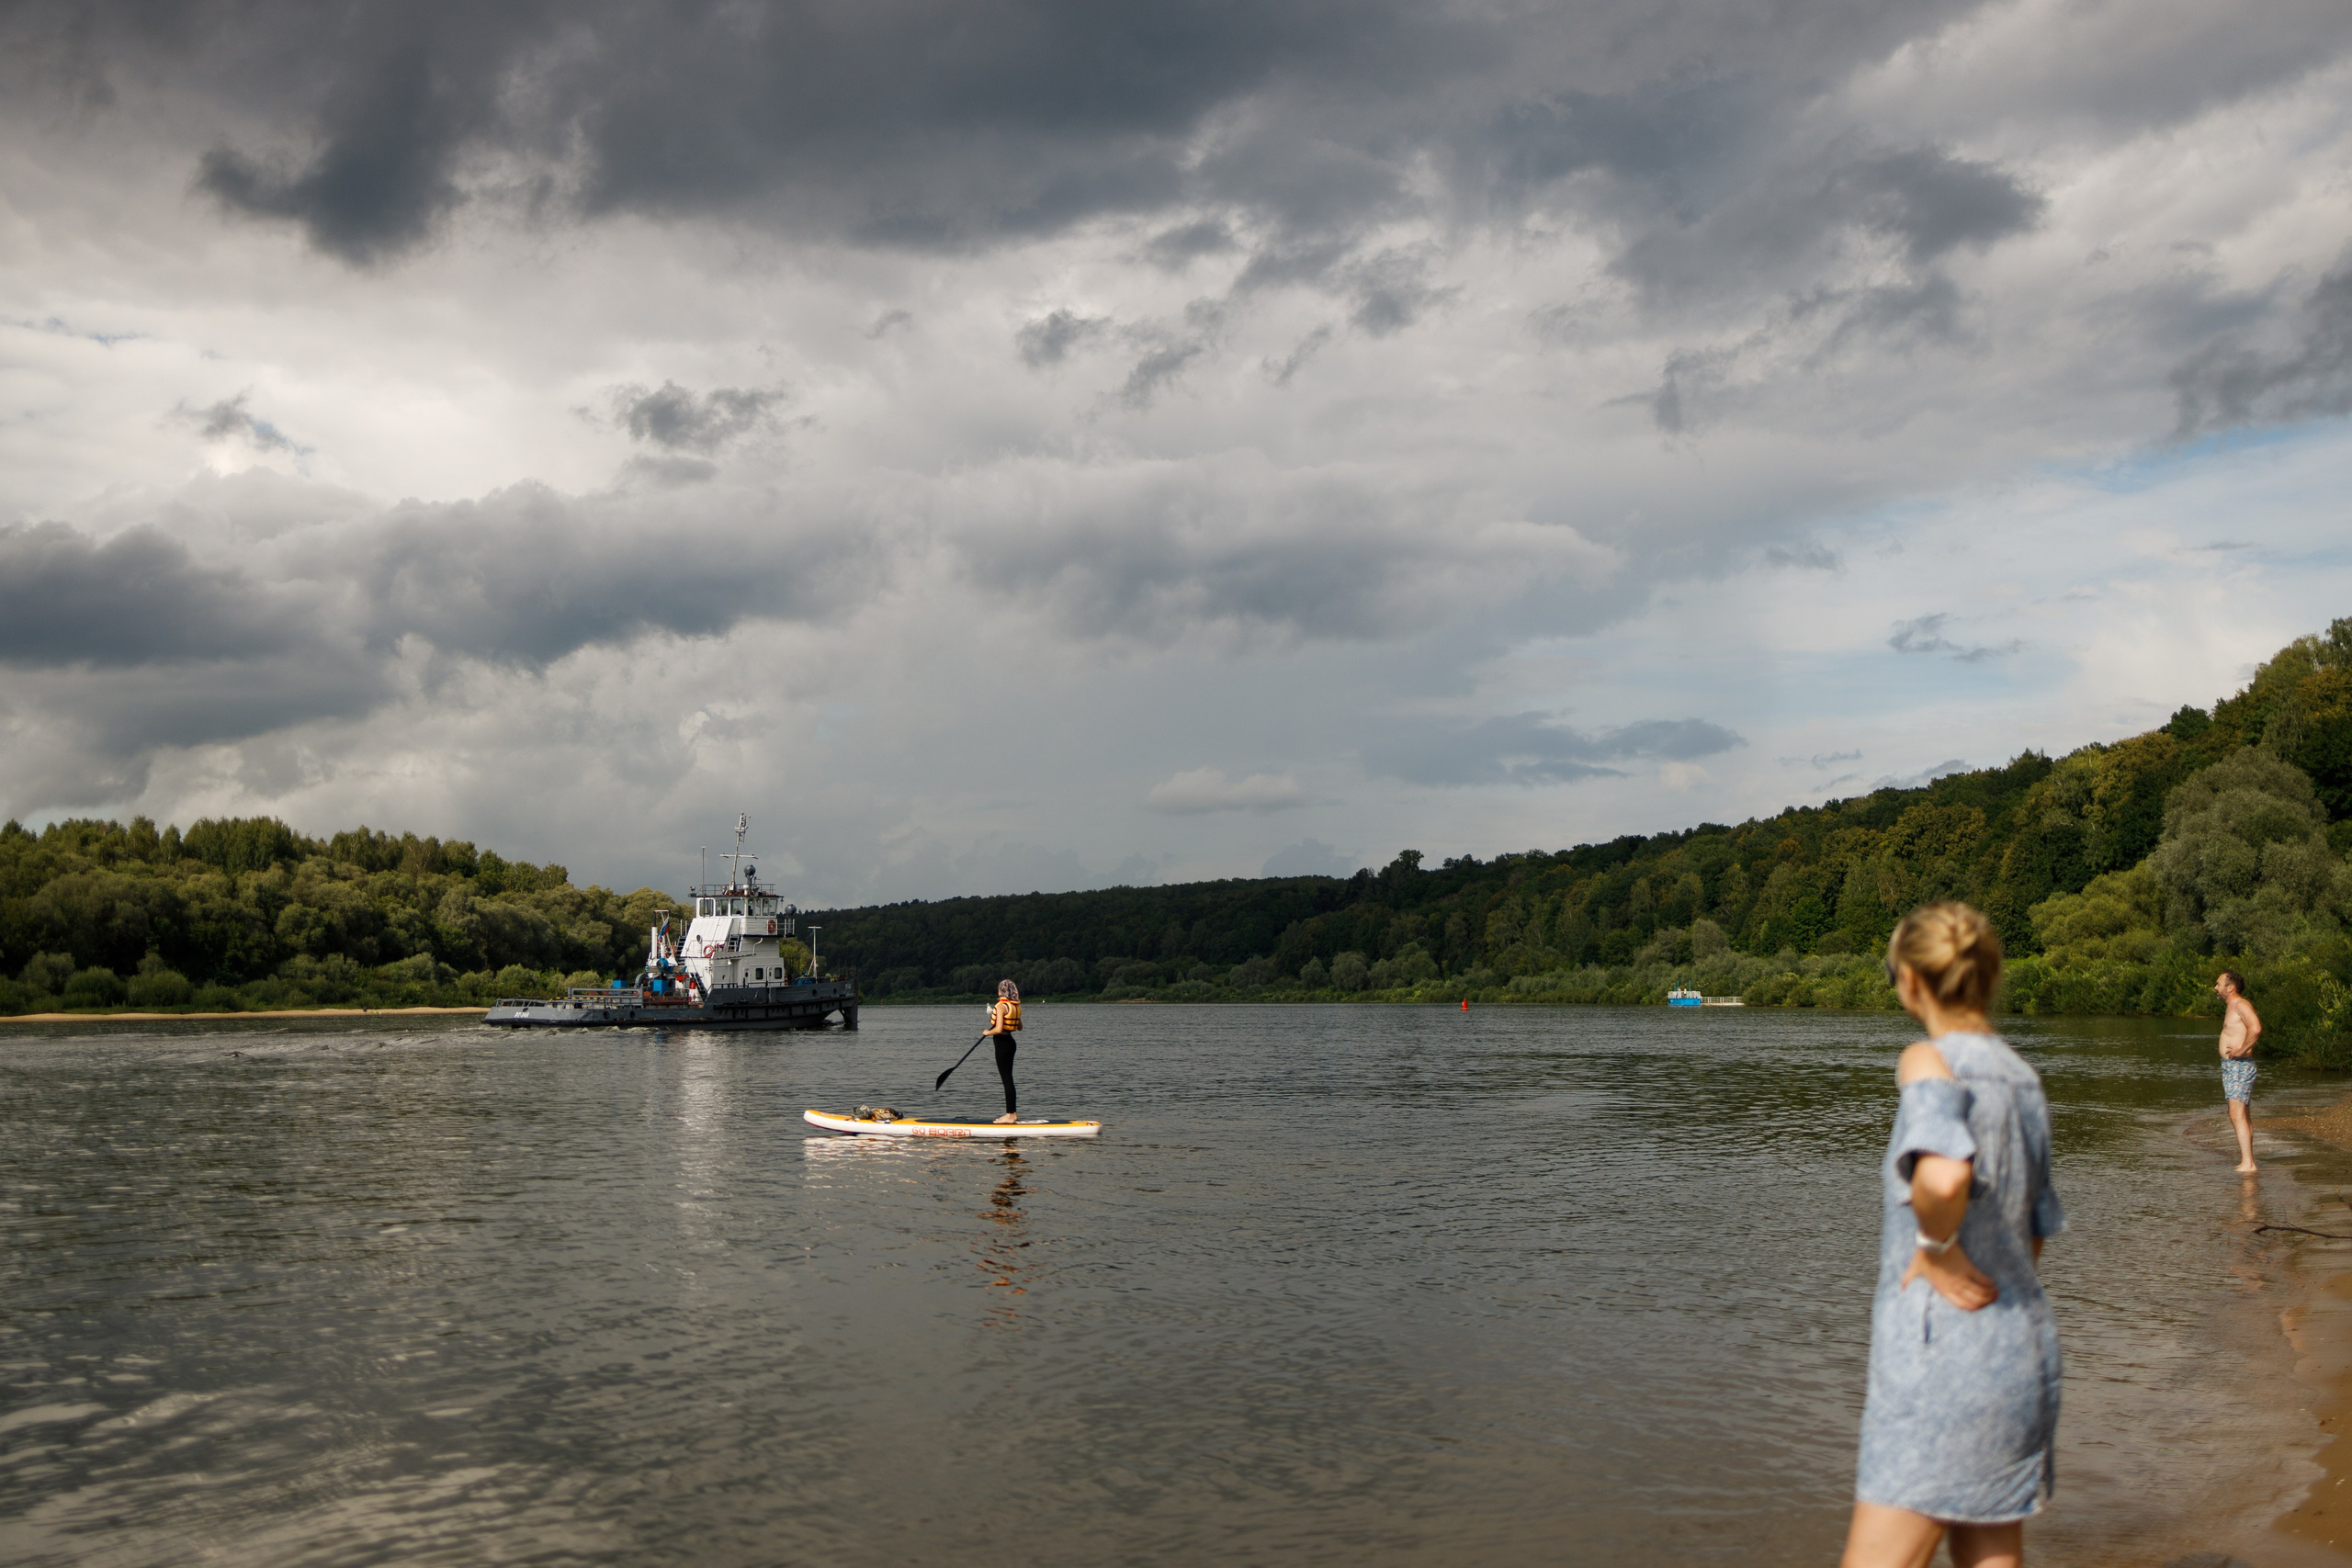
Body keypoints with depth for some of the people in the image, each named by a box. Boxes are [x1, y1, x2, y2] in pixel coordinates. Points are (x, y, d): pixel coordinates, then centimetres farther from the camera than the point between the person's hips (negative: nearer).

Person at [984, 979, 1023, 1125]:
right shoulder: (1015, 1007, 8)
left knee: (1006, 1079, -4)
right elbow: (1020, 1027, 19)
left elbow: (998, 1029, -24)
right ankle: (1013, 1113, 21)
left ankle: (1010, 1115, 0)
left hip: (1002, 1043, -9)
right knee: (1008, 1079, 15)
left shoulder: (1001, 1006, -18)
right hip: (1010, 1042, 9)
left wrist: (988, 1032, -7)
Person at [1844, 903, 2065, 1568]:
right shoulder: (2023, 1078, 11)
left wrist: (1937, 1248, -16)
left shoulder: (1931, 1062, -12)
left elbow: (1943, 1174, -33)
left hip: (1944, 1353, -8)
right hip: (2024, 1347, 8)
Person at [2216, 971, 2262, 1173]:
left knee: (2237, 1115, -14)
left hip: (2240, 1066, -11)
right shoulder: (2231, 1007, 18)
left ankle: (2248, 1163, -16)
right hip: (2231, 1066, 11)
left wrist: (2242, 1050, -23)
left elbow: (2255, 1028, -31)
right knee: (2243, 1116, 13)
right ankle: (2245, 1161, 18)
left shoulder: (2241, 1005, -13)